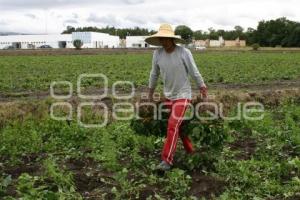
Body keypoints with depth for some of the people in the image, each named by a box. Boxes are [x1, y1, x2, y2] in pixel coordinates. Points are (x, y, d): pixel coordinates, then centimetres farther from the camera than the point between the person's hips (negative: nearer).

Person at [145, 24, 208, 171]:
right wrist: (150, 92, 18)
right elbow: (154, 74, 9)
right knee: (179, 125, 16)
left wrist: (202, 88, 3)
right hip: (168, 95, 5)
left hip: (183, 95, -5)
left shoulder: (184, 52, -17)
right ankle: (190, 151, 36)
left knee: (173, 125, -15)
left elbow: (194, 72, -7)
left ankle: (167, 161, -10)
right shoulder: (157, 53, -6)